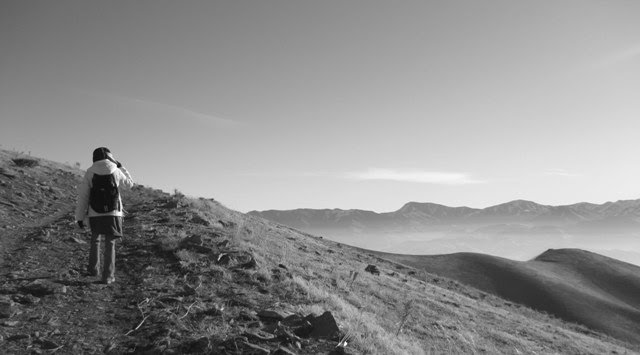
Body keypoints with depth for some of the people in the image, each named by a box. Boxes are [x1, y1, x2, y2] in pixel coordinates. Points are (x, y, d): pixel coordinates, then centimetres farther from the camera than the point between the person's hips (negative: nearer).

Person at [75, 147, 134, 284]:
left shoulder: (89, 173, -2)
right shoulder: (116, 171, -2)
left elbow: (82, 196, -2)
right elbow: (130, 183, 16)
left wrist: (79, 217, 3)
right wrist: (121, 167, 24)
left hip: (95, 214, 1)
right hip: (113, 213, -1)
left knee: (95, 240, 25)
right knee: (110, 244, 7)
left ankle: (93, 269, 29)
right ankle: (108, 276, 3)